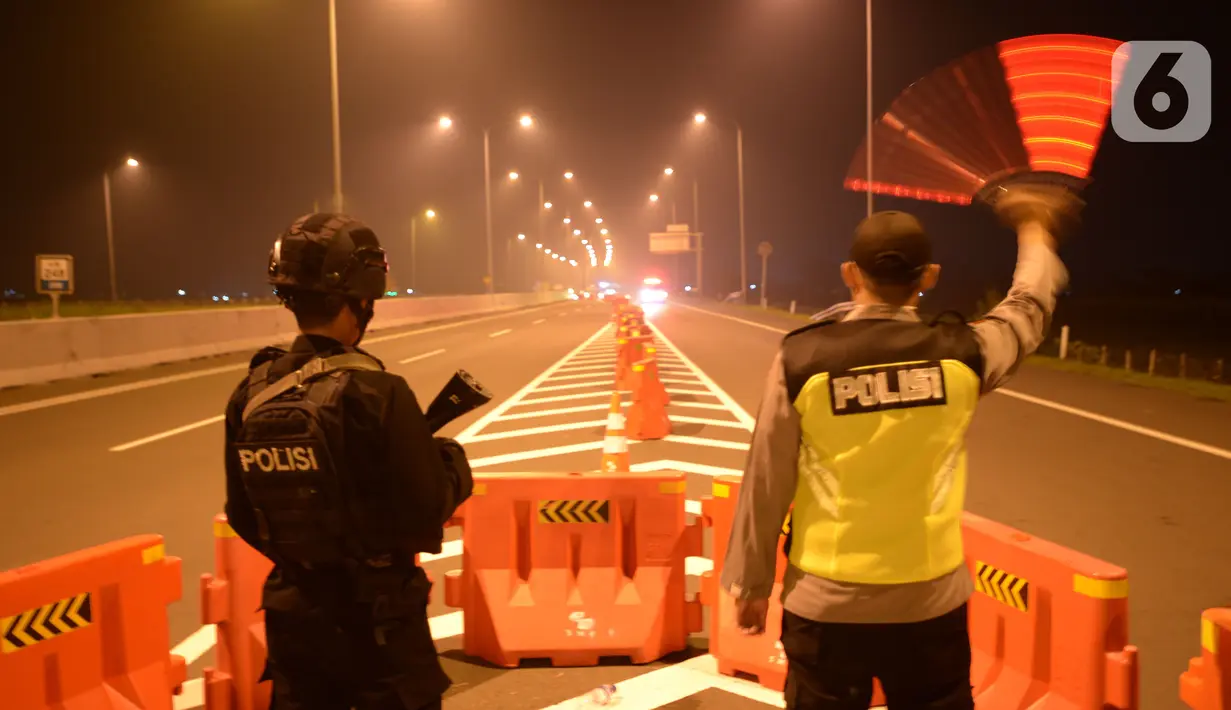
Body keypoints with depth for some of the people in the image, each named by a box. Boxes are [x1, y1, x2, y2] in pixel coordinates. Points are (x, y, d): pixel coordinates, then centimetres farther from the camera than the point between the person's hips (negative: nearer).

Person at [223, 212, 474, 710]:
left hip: (293, 616, 5)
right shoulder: (375, 393, -23)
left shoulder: (251, 396, -5)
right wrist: (453, 459, 1)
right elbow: (427, 513, -18)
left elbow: (244, 519, 4)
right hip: (378, 622, -5)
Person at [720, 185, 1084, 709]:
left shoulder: (801, 359, -11)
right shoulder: (960, 354, -6)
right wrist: (1035, 232, 36)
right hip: (931, 603, 2)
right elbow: (1028, 309, 16)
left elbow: (766, 485, -7)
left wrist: (750, 584, 6)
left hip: (825, 605, -1)